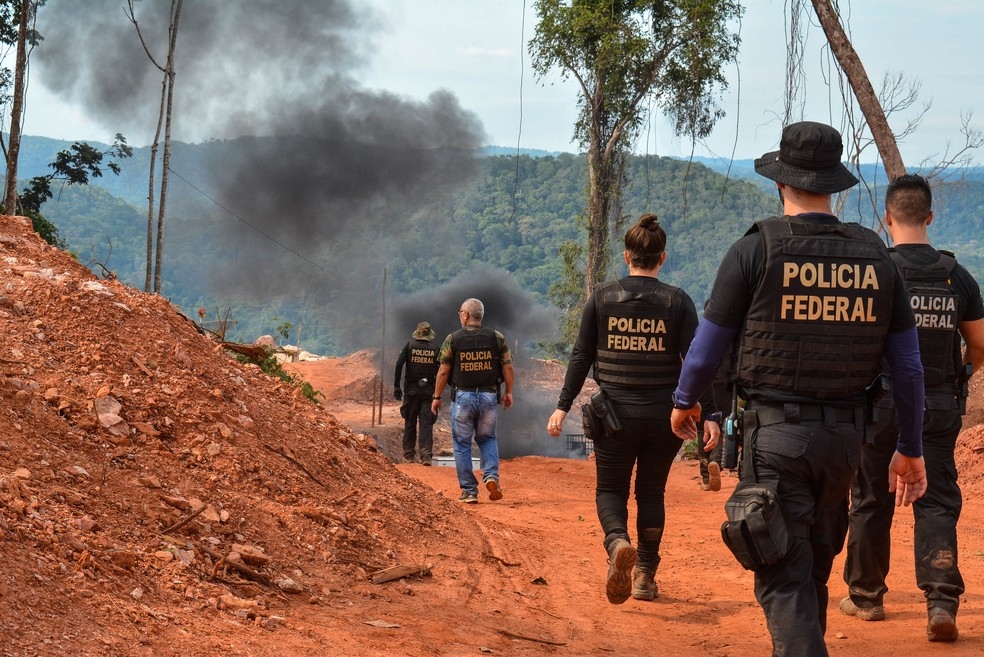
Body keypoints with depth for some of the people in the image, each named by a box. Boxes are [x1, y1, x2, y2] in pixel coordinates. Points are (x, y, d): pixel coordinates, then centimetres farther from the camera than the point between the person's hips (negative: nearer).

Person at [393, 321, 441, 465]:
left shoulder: (410, 346, -1)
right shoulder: (435, 348, 1)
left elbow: (399, 364, -9)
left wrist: (396, 385, -6)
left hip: (411, 389, 0)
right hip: (429, 390, 0)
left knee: (410, 423, 10)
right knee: (426, 423, 0)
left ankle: (408, 455, 15)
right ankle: (426, 455, -10)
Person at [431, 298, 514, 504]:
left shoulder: (453, 339, -4)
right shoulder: (496, 338, 1)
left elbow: (443, 371, -3)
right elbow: (508, 368, 1)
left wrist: (437, 397, 7)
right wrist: (508, 393, 14)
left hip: (462, 397, -2)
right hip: (489, 396, 2)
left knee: (462, 444, 8)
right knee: (487, 439, 20)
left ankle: (469, 492, 5)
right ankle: (491, 476, -4)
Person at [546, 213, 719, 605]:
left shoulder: (602, 298, 0)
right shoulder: (678, 302, -2)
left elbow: (581, 357, 0)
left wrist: (562, 406, 4)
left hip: (615, 413, 0)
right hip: (663, 415, 1)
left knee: (610, 490, 10)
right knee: (651, 492, 16)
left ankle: (618, 543, -21)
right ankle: (645, 576, 17)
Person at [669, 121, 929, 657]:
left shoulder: (755, 250, -9)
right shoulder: (876, 257, 3)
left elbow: (706, 350, -3)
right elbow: (908, 366, 5)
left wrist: (684, 402, 18)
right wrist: (910, 449, 16)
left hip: (775, 434, -4)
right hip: (845, 435, 5)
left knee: (784, 579, -3)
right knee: (814, 569, 21)